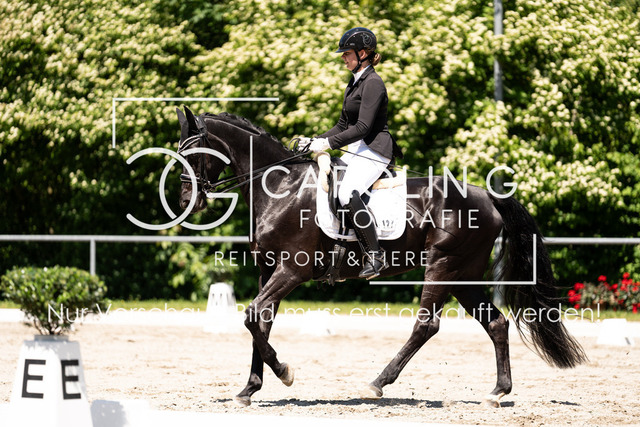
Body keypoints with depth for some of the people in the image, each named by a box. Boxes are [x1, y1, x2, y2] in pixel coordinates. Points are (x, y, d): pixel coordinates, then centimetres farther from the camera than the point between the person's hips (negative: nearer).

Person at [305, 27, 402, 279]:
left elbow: (363, 127, -20)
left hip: (374, 150, -11)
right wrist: (316, 142, 10)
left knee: (348, 194, -30)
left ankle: (376, 256, -24)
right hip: (357, 151, 11)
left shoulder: (373, 83, -13)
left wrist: (329, 143, -20)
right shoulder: (355, 83, 17)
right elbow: (343, 125, 22)